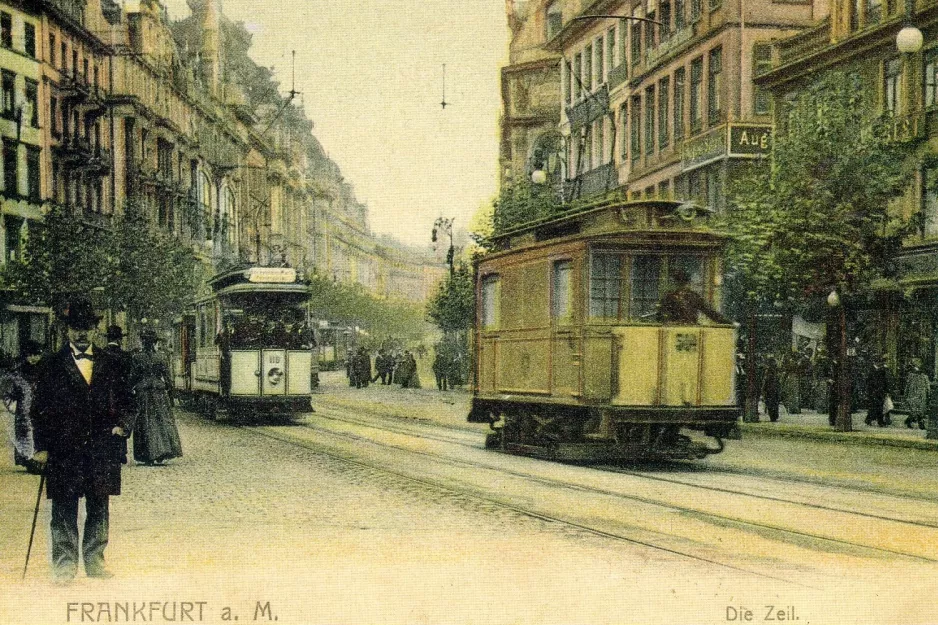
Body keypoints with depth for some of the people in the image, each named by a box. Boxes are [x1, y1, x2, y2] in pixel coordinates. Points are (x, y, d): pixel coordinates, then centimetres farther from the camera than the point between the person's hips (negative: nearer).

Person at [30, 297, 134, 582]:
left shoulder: (110, 364, 10)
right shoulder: (53, 365, 3)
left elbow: (124, 401, 15)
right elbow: (40, 408, 2)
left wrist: (122, 425, -4)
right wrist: (41, 447, -4)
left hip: (101, 448, 3)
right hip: (64, 449, -2)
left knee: (99, 508, 8)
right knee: (64, 510, 0)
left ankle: (94, 560, 19)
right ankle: (64, 563, 8)